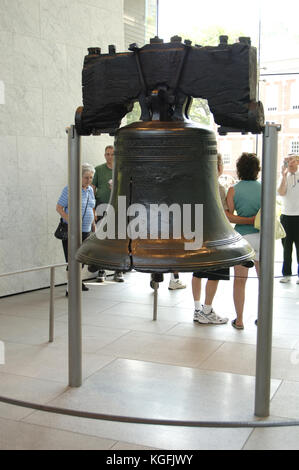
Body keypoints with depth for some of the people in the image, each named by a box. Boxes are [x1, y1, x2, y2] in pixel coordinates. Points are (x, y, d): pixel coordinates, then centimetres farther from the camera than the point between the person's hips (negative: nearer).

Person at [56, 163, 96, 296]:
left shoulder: (90, 190, 11)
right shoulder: (69, 189, -11)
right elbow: (59, 207, -12)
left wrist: (93, 225, 19)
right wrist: (70, 220, -22)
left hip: (86, 230, 7)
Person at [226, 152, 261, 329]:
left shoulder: (233, 190, -2)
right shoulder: (264, 189, 2)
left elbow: (228, 216, -6)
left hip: (242, 236, -2)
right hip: (262, 236, 2)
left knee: (240, 280, 6)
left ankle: (239, 320, 12)